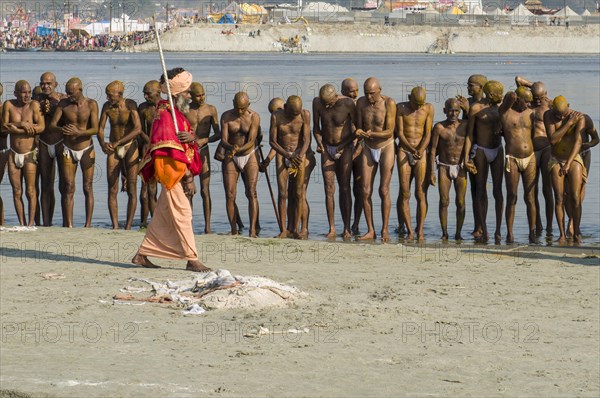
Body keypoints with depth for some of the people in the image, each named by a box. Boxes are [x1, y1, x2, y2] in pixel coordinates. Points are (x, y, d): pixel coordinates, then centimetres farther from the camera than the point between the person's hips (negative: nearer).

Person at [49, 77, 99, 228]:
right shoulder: (63, 104, -3)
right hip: (68, 150, 1)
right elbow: (52, 126, -6)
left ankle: (88, 225, 3)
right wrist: (61, 129, -29)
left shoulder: (91, 104, -7)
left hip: (86, 150, -1)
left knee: (88, 188, 0)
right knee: (68, 188, -4)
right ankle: (68, 225, -4)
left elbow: (95, 129, -14)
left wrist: (78, 133, -31)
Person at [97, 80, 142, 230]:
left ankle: (128, 227, 0)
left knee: (131, 190, -3)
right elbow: (100, 129, -2)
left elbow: (138, 129, -24)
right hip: (113, 150, 3)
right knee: (112, 190, -3)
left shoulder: (130, 105, -15)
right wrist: (102, 144, -24)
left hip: (130, 147, -3)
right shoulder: (107, 106, -3)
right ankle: (115, 226, -2)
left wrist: (118, 142, -31)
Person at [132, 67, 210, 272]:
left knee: (163, 217, 12)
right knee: (182, 213, -10)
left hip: (180, 172, 10)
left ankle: (142, 255, 18)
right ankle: (191, 260, -11)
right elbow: (171, 147, -19)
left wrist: (191, 138, -13)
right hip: (170, 169, -10)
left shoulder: (178, 114, 19)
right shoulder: (165, 114, -13)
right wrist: (188, 176, -18)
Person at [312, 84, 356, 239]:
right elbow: (316, 127, 5)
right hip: (327, 149, 3)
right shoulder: (317, 103, -7)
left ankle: (347, 229, -7)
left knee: (344, 188, -8)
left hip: (345, 148, -3)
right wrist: (319, 143, -11)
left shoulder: (347, 104, -16)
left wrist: (344, 145, -13)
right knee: (329, 189, -3)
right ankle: (332, 228, -2)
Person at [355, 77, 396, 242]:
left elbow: (390, 131, -19)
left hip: (386, 148, -4)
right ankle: (370, 230, 1)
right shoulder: (361, 102, -6)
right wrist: (359, 132, -25)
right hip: (368, 149, 4)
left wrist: (372, 134, -35)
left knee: (384, 190, -6)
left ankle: (385, 230, 2)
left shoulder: (389, 103, -17)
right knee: (366, 191, -3)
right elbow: (359, 126, -1)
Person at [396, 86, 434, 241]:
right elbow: (399, 132, -5)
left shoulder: (428, 108, 1)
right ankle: (409, 231, -3)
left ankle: (420, 231, -7)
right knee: (404, 194, -5)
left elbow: (428, 133, -2)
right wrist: (411, 148, -21)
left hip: (421, 153, 0)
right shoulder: (401, 108, 0)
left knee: (420, 193, -8)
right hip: (404, 151, 0)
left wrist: (421, 150, -20)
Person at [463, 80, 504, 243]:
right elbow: (469, 133, -4)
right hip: (481, 150, -3)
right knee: (481, 190, 0)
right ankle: (483, 231, 3)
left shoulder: (500, 108, 7)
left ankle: (498, 230, -3)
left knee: (498, 190, -2)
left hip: (497, 150, 4)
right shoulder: (476, 109, -6)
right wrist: (466, 156, -8)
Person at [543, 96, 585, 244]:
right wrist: (568, 123, -22)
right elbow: (552, 139, -19)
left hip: (574, 159, -1)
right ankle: (562, 234, -1)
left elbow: (578, 141, -21)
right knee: (559, 199, -5)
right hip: (556, 160, 1)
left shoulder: (579, 118, -13)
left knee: (575, 198, -10)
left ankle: (576, 233, 0)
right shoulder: (548, 116, -9)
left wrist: (568, 164, -29)